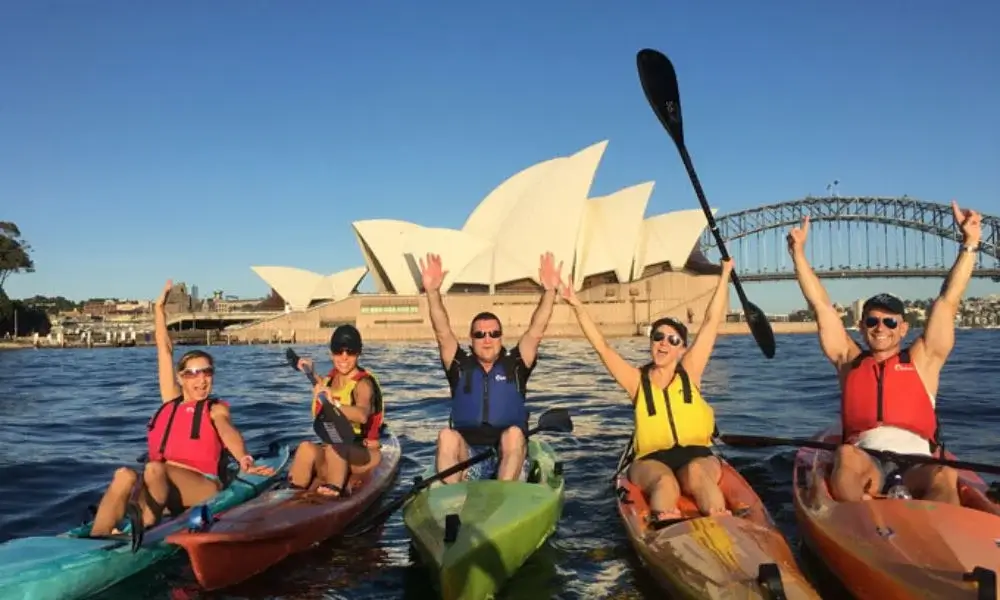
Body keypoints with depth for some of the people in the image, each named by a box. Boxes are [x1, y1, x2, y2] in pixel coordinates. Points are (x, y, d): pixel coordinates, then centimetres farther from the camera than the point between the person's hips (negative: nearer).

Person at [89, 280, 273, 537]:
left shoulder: (215, 409, 7)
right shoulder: (172, 401, 20)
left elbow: (228, 431, -17)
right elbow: (164, 351, 23)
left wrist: (243, 458, -39)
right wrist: (159, 308, 27)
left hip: (204, 489, -4)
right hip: (162, 486, 4)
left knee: (154, 470, -32)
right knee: (125, 476, -26)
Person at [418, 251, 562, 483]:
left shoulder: (514, 366, 9)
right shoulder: (461, 367, 10)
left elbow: (535, 332, -3)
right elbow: (443, 333, -3)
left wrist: (549, 291, -15)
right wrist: (433, 292, -16)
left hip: (510, 457, 0)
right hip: (466, 458, 1)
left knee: (514, 434, -32)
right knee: (447, 435, -28)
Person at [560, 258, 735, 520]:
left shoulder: (689, 373, 7)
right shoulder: (637, 381, 6)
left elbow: (712, 321, 7)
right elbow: (602, 346, -1)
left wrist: (725, 273, 8)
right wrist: (577, 306, -8)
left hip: (697, 456, 1)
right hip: (651, 461, -1)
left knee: (696, 472, -34)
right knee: (665, 481, -35)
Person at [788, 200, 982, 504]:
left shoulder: (922, 360, 16)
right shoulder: (849, 361, 19)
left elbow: (948, 301, 12)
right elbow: (821, 305, 17)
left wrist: (969, 243, 8)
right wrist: (798, 252, 17)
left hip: (917, 463, 0)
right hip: (863, 463, 0)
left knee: (945, 476, -34)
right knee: (845, 456, -34)